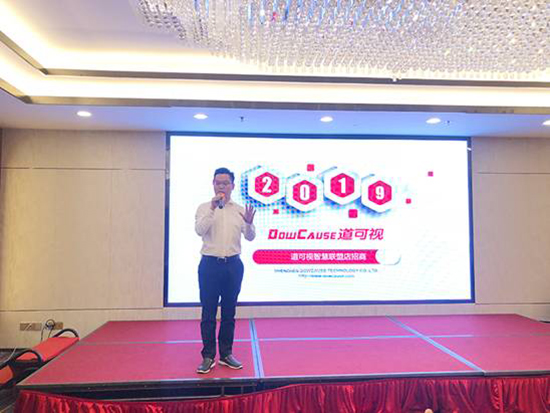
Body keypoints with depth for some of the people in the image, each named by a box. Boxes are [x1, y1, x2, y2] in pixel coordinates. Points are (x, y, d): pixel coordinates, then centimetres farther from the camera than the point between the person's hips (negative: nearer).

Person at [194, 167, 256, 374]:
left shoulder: (240, 210, 7)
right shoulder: (204, 208, 2)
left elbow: (250, 237, 1)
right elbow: (199, 230, -14)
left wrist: (249, 223, -19)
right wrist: (213, 209, -22)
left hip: (233, 264, 2)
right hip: (210, 264, -2)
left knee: (229, 312, 11)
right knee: (208, 313, 2)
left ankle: (226, 354, 23)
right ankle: (208, 357, 14)